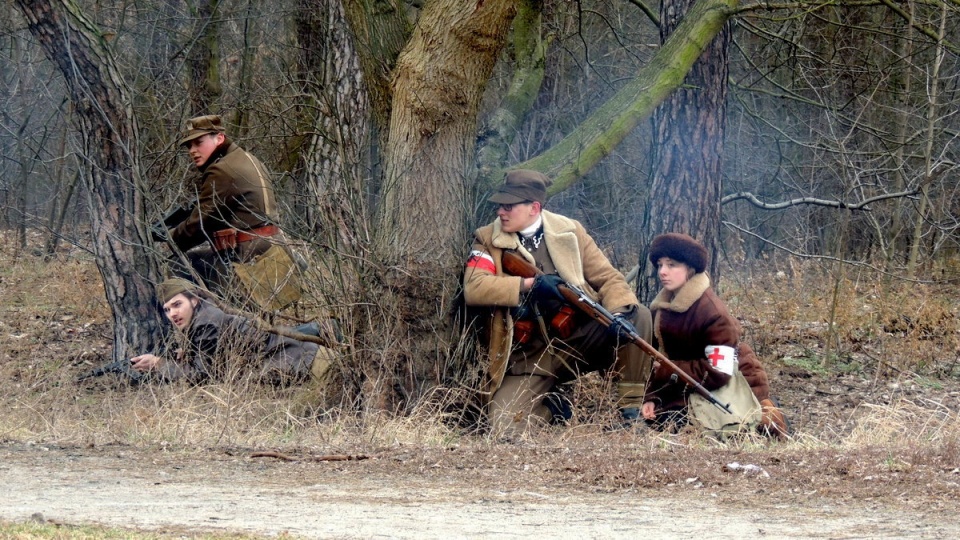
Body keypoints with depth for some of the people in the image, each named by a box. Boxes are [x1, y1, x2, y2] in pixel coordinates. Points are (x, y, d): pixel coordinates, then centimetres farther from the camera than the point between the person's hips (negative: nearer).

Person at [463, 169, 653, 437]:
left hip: (577, 341, 1)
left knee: (638, 315, -23)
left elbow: (607, 277, 0)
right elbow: (473, 288, -14)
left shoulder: (569, 232, 5)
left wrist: (619, 312, -22)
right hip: (527, 357, -1)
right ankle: (550, 407, 14)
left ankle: (630, 412, -10)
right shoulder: (488, 239, 2)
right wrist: (529, 284, -23)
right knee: (506, 428, -22)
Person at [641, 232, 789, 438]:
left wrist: (667, 372, -22)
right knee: (657, 415, -4)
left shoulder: (712, 312, -24)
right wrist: (652, 398, -9)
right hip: (697, 386, 8)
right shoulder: (661, 308, 1)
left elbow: (719, 372, -27)